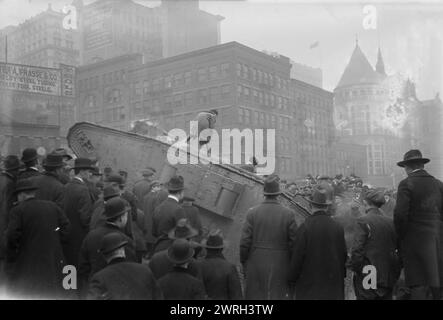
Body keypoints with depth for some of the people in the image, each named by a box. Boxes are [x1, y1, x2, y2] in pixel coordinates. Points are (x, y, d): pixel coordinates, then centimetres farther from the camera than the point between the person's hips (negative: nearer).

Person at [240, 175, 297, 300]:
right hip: (280, 266, 0)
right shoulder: (289, 214, -9)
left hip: (256, 266, 1)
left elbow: (245, 243, -8)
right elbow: (294, 244, -7)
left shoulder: (252, 213, -8)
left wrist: (244, 263, 7)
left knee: (255, 295, 13)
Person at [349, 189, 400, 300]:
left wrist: (355, 268, -1)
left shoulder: (363, 222, -10)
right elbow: (398, 250, 8)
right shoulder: (391, 223, 4)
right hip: (388, 278, 5)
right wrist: (395, 273, 16)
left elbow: (357, 250, -14)